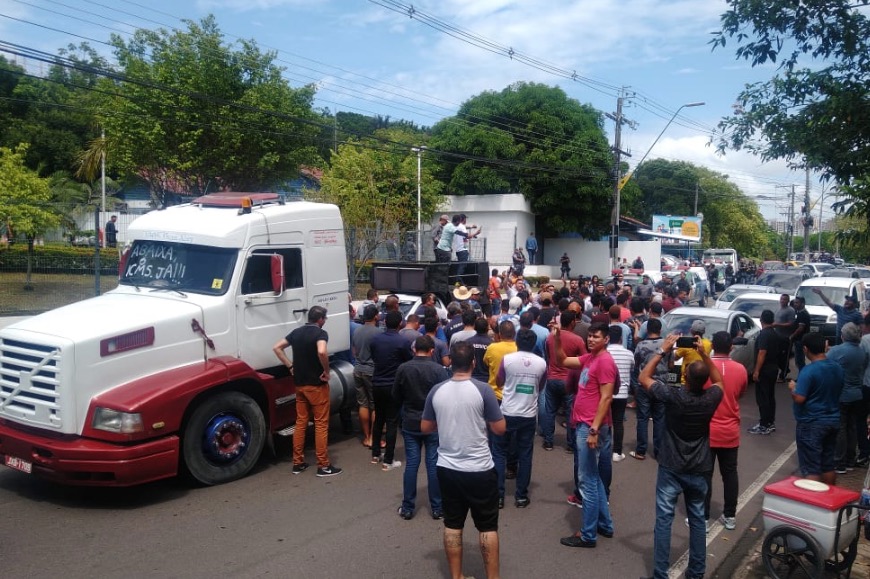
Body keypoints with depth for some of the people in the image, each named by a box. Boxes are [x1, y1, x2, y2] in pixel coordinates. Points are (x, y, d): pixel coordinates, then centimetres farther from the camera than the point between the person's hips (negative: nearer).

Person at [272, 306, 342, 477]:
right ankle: (323, 466, 3)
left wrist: (290, 366, 11)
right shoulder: (320, 333, -13)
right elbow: (321, 352, -33)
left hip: (300, 384, 7)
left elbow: (277, 348, 12)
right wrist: (326, 371, -18)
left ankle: (298, 463, 18)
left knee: (300, 422, 13)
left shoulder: (296, 332, 9)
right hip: (317, 384, -7)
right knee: (321, 424, 0)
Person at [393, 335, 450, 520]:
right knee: (434, 464, 6)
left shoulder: (402, 369, -6)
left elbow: (396, 397, 4)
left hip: (410, 423, 2)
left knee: (411, 464, 8)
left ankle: (407, 508, 15)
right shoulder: (439, 369, -13)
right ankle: (437, 508, 14)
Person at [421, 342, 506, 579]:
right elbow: (500, 429, -8)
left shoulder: (437, 391, -3)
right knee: (488, 526, 10)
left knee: (452, 524, 15)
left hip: (447, 469, 3)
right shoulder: (482, 390, -13)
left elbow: (425, 428, 7)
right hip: (480, 470, -3)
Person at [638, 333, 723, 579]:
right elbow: (718, 381, 12)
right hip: (700, 470, 3)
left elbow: (643, 378, -6)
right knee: (697, 519, 16)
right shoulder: (711, 399, -12)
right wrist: (704, 353, 3)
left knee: (663, 520, 2)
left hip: (671, 469, -3)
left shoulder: (673, 396, -20)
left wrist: (662, 351, -5)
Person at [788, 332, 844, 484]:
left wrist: (793, 388, -5)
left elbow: (799, 399, -23)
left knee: (811, 468, 0)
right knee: (828, 464, 18)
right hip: (833, 421, 7)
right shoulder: (837, 368, 3)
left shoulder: (808, 371, -21)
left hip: (811, 423, -7)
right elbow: (836, 391, 17)